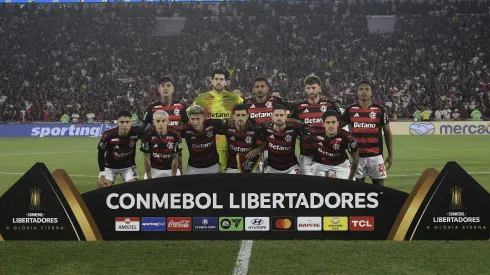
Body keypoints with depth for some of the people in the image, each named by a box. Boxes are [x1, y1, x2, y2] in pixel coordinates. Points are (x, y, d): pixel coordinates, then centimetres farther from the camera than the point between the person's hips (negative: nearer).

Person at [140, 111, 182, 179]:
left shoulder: (175, 135, -16)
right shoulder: (148, 135, -16)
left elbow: (175, 158, -8)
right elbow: (146, 159, -9)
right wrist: (149, 178, -9)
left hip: (171, 169, 1)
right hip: (154, 169, 0)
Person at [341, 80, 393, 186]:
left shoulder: (380, 110, 2)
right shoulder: (350, 110, 3)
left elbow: (387, 133, 7)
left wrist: (390, 155, 4)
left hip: (375, 155, -1)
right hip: (357, 155, 1)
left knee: (379, 184, 3)